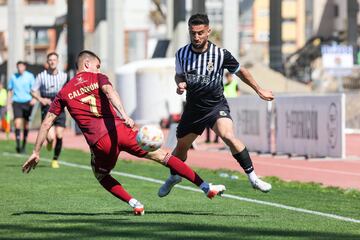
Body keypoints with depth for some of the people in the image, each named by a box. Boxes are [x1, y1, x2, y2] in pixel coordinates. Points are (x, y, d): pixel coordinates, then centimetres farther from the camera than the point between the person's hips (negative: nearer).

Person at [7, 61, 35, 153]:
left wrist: (34, 99, -16)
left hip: (27, 102, 0)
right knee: (17, 123, -15)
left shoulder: (30, 76, 1)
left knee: (26, 125, 7)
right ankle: (18, 145, -16)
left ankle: (24, 146, 20)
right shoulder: (13, 77, 6)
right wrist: (8, 103, 8)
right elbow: (10, 90, 14)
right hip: (17, 102, 0)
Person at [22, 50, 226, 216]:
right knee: (162, 156, 7)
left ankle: (134, 204, 7)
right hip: (119, 130, -1)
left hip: (99, 142, 1)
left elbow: (47, 123, 14)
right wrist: (124, 116, -26)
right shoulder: (97, 78, 12)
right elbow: (109, 92, -11)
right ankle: (206, 187, 3)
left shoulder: (63, 93, 18)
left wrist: (36, 152, 18)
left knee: (101, 176, 29)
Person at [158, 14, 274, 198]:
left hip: (216, 106, -3)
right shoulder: (182, 54, -6)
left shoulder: (220, 54, -13)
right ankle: (174, 176, 47)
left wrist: (259, 90, 10)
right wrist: (180, 84, -10)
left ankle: (253, 177, -21)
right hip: (193, 108, 3)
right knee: (181, 146, 16)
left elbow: (240, 72, 4)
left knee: (228, 136, -29)